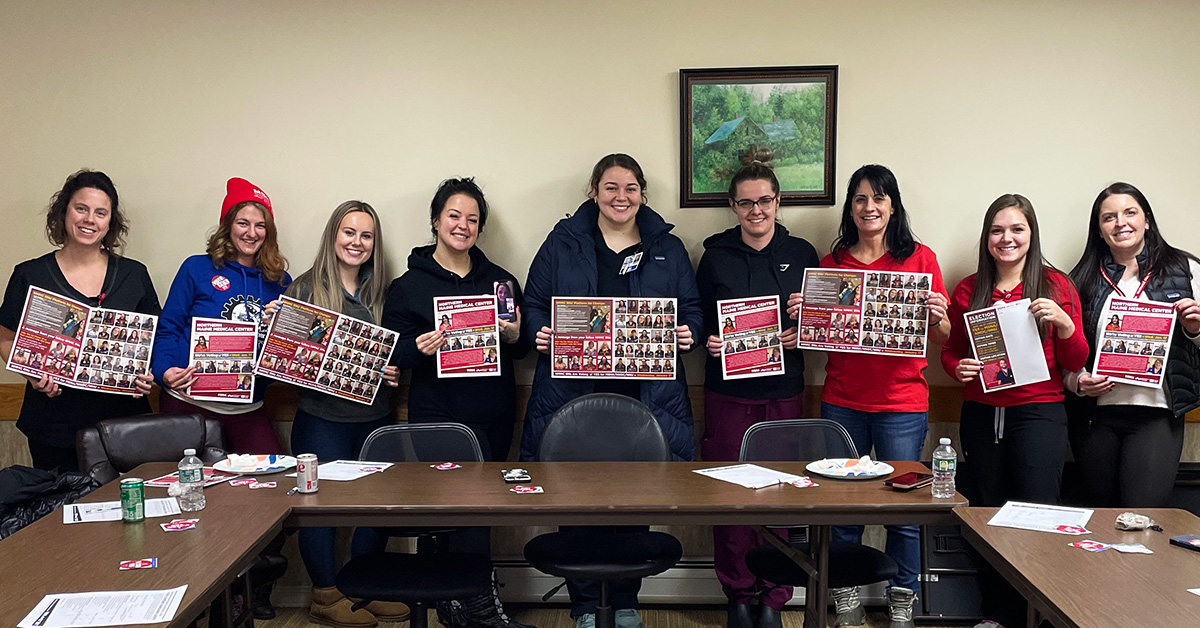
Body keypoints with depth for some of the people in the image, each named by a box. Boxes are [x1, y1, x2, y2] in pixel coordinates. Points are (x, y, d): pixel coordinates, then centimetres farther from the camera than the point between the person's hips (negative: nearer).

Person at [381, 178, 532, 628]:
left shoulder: (500, 280, 12)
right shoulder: (409, 285, 3)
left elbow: (522, 348, 15)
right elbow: (394, 352, 1)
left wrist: (515, 336, -6)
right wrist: (420, 349, -19)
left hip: (493, 413, 4)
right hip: (438, 412, -3)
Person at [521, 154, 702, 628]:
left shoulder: (668, 250, 13)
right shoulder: (562, 244, 9)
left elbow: (692, 309, 14)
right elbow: (534, 303, 10)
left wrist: (688, 333, -7)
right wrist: (539, 332, -10)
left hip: (644, 395, 1)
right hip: (574, 393, -1)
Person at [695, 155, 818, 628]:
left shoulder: (801, 254, 7)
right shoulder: (715, 255, 5)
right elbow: (697, 319, 10)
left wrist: (802, 335, -10)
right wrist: (707, 340, -10)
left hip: (783, 392, 1)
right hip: (727, 392, 0)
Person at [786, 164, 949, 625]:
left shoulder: (919, 258, 4)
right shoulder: (831, 263, 8)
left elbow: (943, 337, 5)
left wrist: (937, 316, -16)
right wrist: (799, 315, -6)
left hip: (901, 404, -1)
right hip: (842, 403, 2)